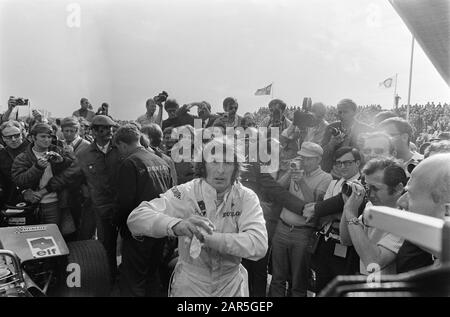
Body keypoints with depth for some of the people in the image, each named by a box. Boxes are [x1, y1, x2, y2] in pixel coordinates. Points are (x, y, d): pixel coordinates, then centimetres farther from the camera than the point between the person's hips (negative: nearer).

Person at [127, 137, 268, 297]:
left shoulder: (247, 197, -13)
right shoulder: (186, 193, -16)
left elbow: (259, 245, -27)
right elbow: (135, 218, -27)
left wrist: (207, 237, -38)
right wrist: (177, 225, -46)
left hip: (231, 285, 1)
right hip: (188, 285, -1)